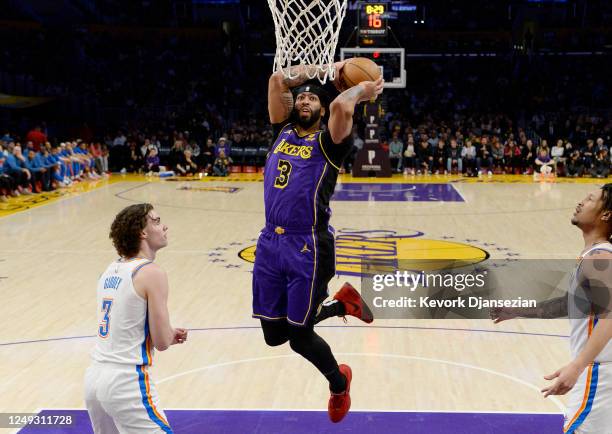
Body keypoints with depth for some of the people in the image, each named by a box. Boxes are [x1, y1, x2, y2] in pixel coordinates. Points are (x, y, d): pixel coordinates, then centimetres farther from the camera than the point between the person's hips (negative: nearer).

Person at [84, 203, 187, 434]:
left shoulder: (110, 270, 11)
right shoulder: (152, 273, -12)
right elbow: (162, 342, -12)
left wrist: (168, 334, 14)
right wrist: (169, 335, 10)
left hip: (94, 377, 8)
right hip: (126, 382, -8)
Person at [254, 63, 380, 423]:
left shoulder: (328, 143, -2)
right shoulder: (283, 132, 14)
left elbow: (342, 106, -22)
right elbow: (278, 80, 11)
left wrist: (361, 91, -4)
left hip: (308, 247, -6)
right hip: (270, 242, 6)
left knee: (299, 337, 2)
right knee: (274, 334, 11)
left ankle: (339, 383, 33)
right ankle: (341, 303, 34)